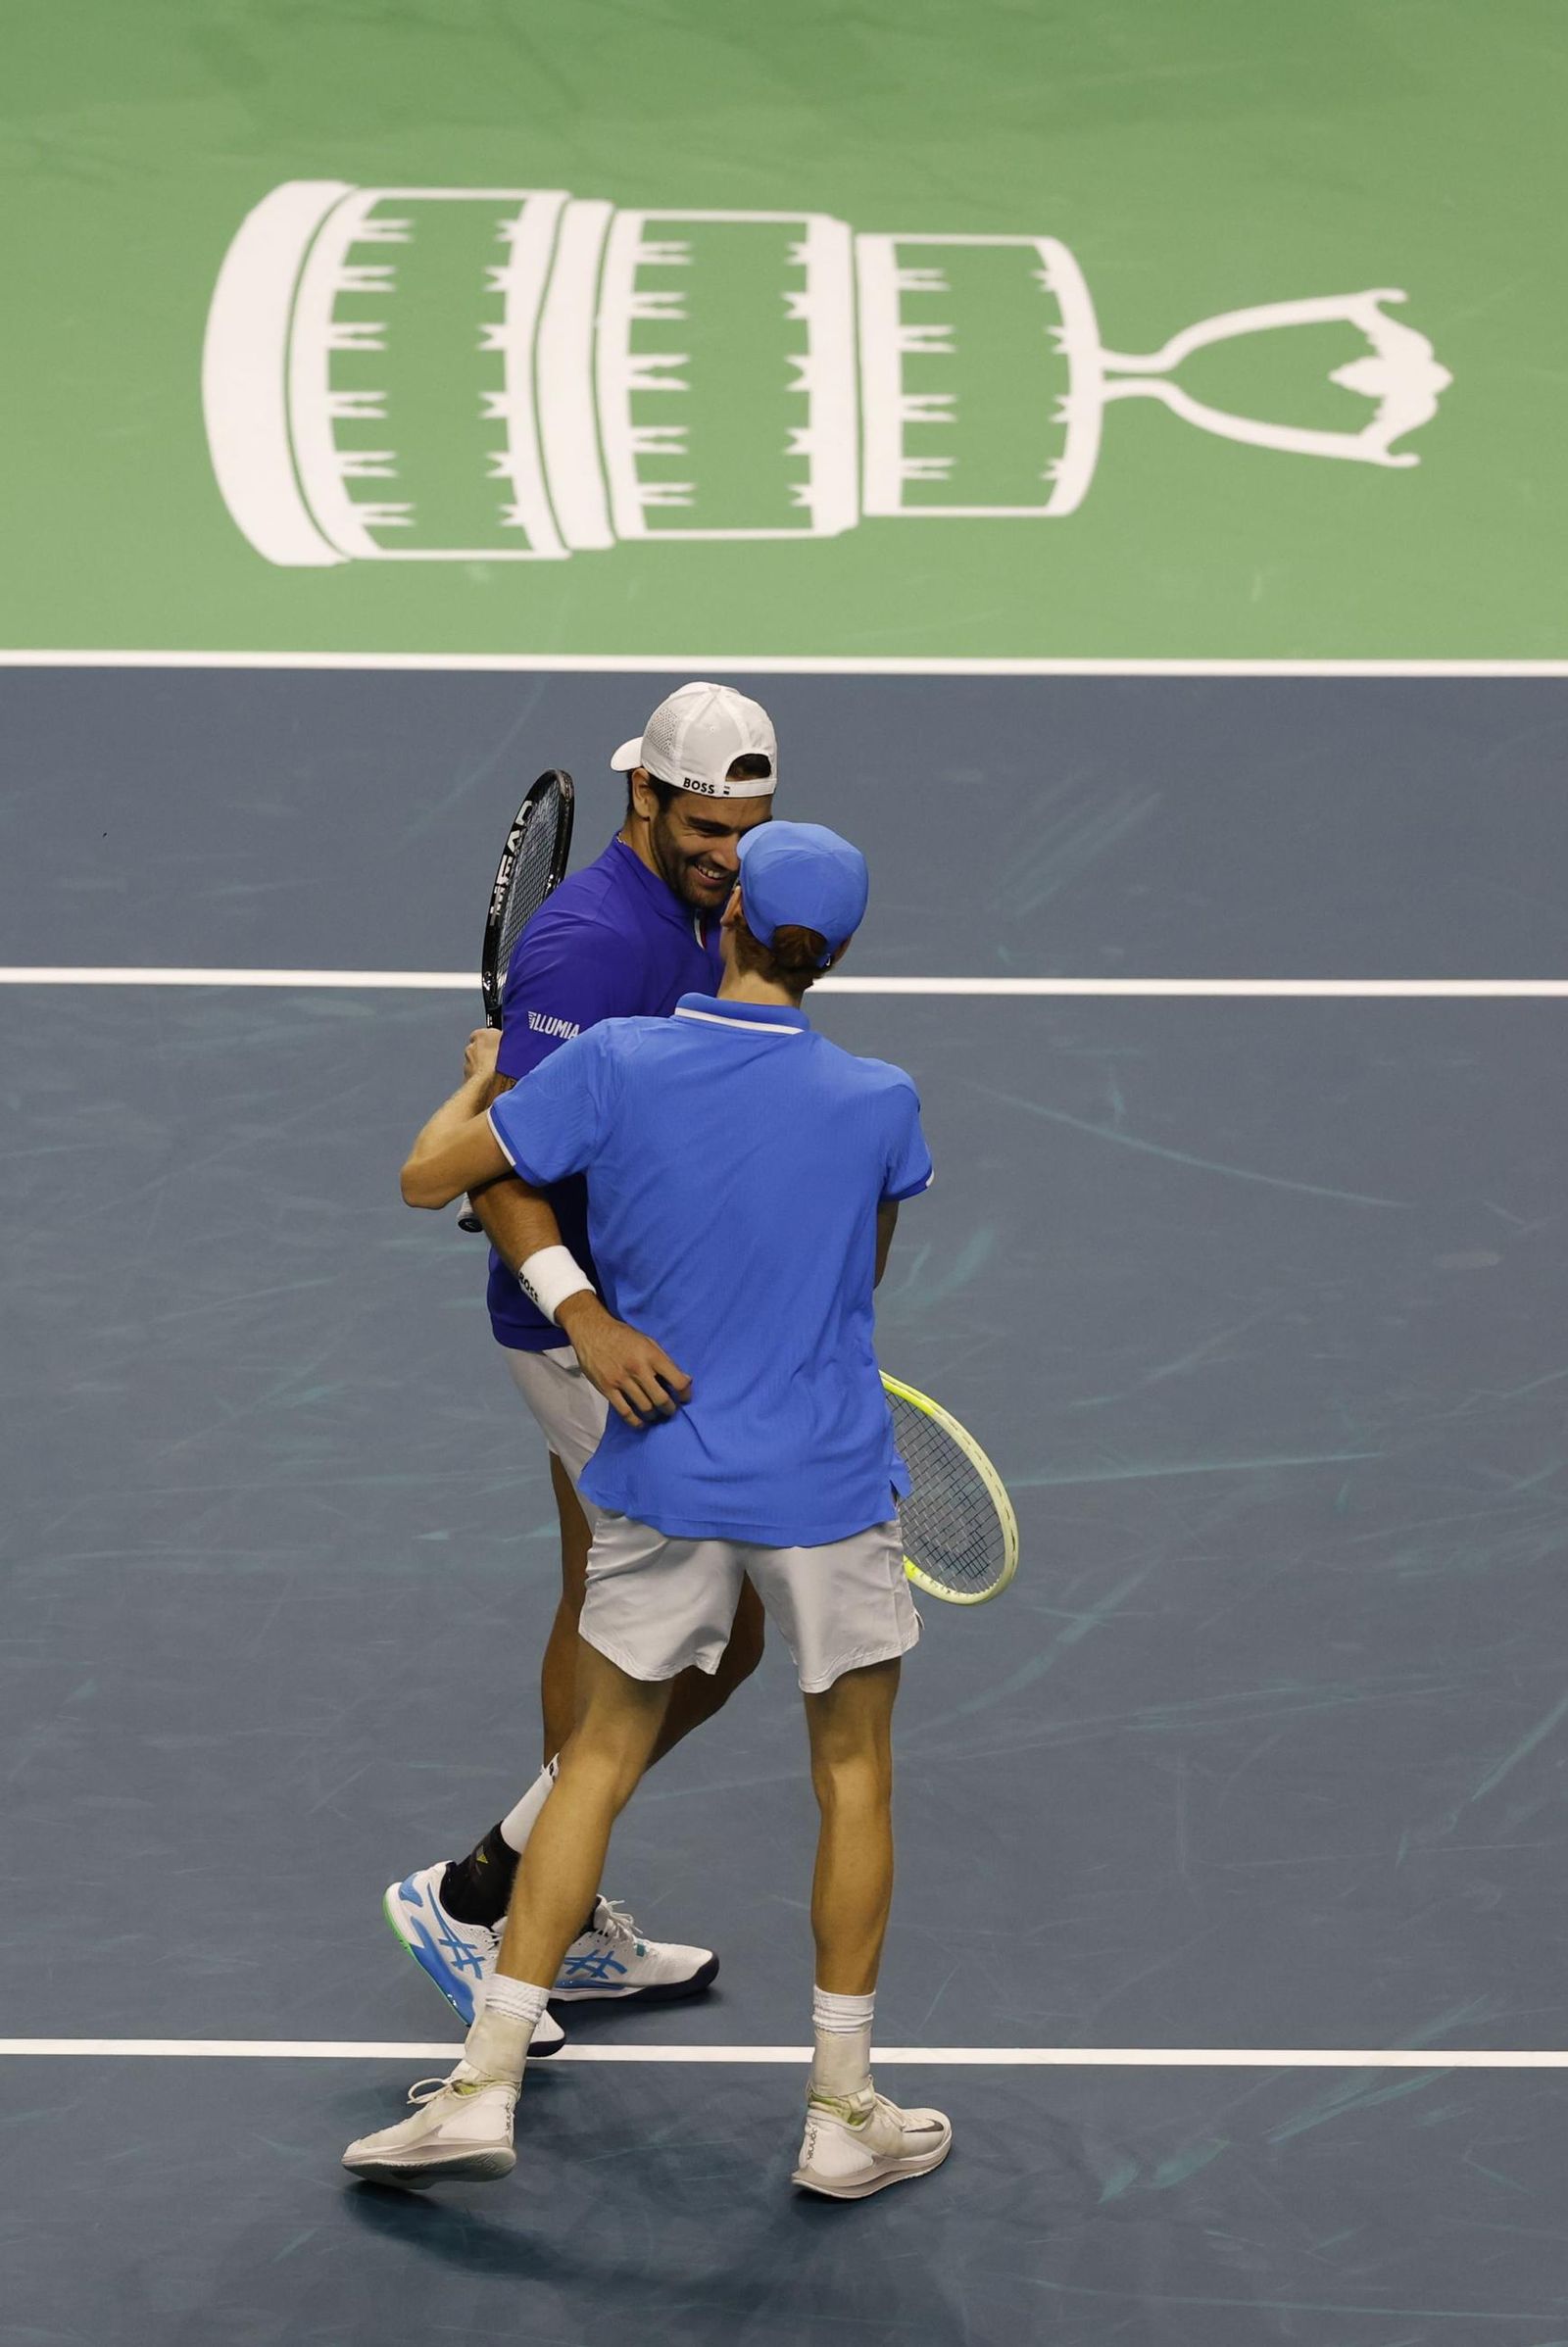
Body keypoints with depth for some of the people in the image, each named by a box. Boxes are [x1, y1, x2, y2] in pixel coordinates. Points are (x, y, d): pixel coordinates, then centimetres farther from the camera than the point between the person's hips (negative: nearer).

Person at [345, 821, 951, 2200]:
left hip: (662, 1484, 1)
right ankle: (844, 2116, 20)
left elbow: (428, 1178, -4)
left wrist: (480, 1072, 16)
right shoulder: (878, 1102, -11)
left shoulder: (614, 1066, -12)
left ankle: (486, 2087, 12)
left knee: (601, 1764, 14)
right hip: (831, 1489, -1)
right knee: (853, 1776, 14)